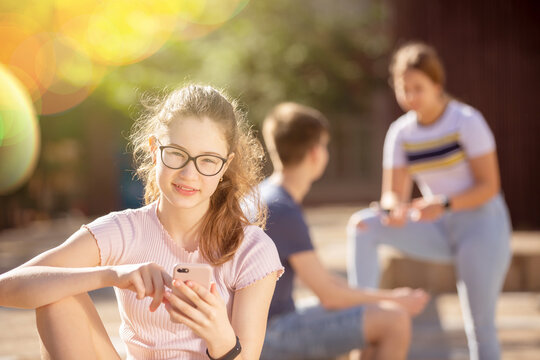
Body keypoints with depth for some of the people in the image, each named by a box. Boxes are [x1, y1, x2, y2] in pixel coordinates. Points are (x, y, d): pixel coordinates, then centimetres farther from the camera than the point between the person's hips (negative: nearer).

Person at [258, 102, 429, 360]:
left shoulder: (262, 197, 10)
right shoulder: (285, 212, -20)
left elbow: (314, 275, 17)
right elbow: (328, 295, -16)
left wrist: (387, 298, 11)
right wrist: (393, 299, -1)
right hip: (271, 336, -10)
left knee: (380, 317, 19)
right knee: (395, 320, -11)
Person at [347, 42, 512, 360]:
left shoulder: (467, 121, -12)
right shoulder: (401, 132, 1)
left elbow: (489, 186, -14)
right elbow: (395, 194, 1)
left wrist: (443, 204, -29)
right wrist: (394, 209, -24)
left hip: (482, 224, -5)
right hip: (439, 229, 5)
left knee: (480, 324, -7)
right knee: (363, 224, -17)